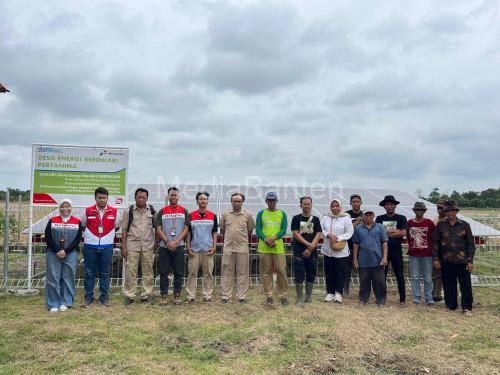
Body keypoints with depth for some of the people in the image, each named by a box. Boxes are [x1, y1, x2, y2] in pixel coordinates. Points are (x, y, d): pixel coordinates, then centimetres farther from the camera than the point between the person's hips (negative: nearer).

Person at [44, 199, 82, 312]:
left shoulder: (77, 222, 5)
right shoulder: (52, 221, 7)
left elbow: (78, 239, -1)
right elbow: (47, 238, 1)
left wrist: (66, 251, -11)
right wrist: (57, 251, -11)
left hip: (70, 254, 0)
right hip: (53, 254, 1)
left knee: (68, 278, 4)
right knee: (53, 278, 1)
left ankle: (65, 302, 15)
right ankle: (53, 304, 11)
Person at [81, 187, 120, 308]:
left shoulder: (114, 212, 1)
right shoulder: (88, 211, 0)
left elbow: (116, 226, 15)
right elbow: (82, 225, 13)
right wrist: (88, 235, 13)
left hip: (107, 246, 0)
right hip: (90, 246, 0)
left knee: (105, 274, 7)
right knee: (89, 273, 6)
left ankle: (104, 298, 16)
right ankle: (88, 298, 16)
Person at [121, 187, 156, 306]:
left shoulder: (152, 210, 4)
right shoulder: (128, 211, 2)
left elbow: (157, 227, 8)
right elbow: (124, 229, 3)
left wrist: (157, 243, 3)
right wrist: (123, 247, -1)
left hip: (148, 245, 1)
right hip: (132, 245, -1)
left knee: (148, 271, 7)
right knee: (130, 271, 1)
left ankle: (147, 295, 17)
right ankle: (129, 296, 12)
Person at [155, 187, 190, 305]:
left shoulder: (184, 211, 6)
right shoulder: (162, 211, 7)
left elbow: (185, 229, 1)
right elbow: (158, 229, 1)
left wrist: (176, 242, -12)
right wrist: (167, 242, -11)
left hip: (179, 246, 0)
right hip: (164, 246, 1)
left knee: (178, 272, 3)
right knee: (163, 272, 4)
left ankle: (177, 295, 13)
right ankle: (163, 296, 13)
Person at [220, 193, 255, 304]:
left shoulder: (248, 215, 1)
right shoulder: (225, 214, 4)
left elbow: (250, 230, 10)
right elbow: (222, 230, 14)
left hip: (242, 248, -1)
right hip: (228, 248, 1)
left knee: (242, 273, 4)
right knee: (227, 273, 6)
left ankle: (242, 296, 12)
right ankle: (226, 296, 14)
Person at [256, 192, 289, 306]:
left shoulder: (282, 214, 9)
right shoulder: (261, 213, 7)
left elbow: (284, 230, 1)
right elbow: (258, 229, 0)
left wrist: (273, 238, -16)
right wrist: (267, 240, -15)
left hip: (278, 247, 0)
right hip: (264, 247, 0)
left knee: (281, 271, -1)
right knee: (266, 271, 4)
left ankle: (284, 296, 9)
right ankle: (269, 295, 13)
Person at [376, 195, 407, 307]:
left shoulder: (401, 218, 4)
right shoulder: (379, 219, 7)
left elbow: (403, 233, -9)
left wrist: (386, 233, -10)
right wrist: (394, 232, -10)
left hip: (396, 250, -1)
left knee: (400, 275, 3)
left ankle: (402, 299, 12)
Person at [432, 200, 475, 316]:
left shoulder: (464, 225, 1)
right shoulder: (440, 225, 2)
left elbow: (470, 243, 2)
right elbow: (435, 242, 4)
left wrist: (470, 260, -2)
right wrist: (435, 258, 0)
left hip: (462, 261, -1)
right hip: (446, 261, 1)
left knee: (466, 285, 2)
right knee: (448, 285, 9)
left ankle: (467, 307, 14)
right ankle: (451, 305, 22)